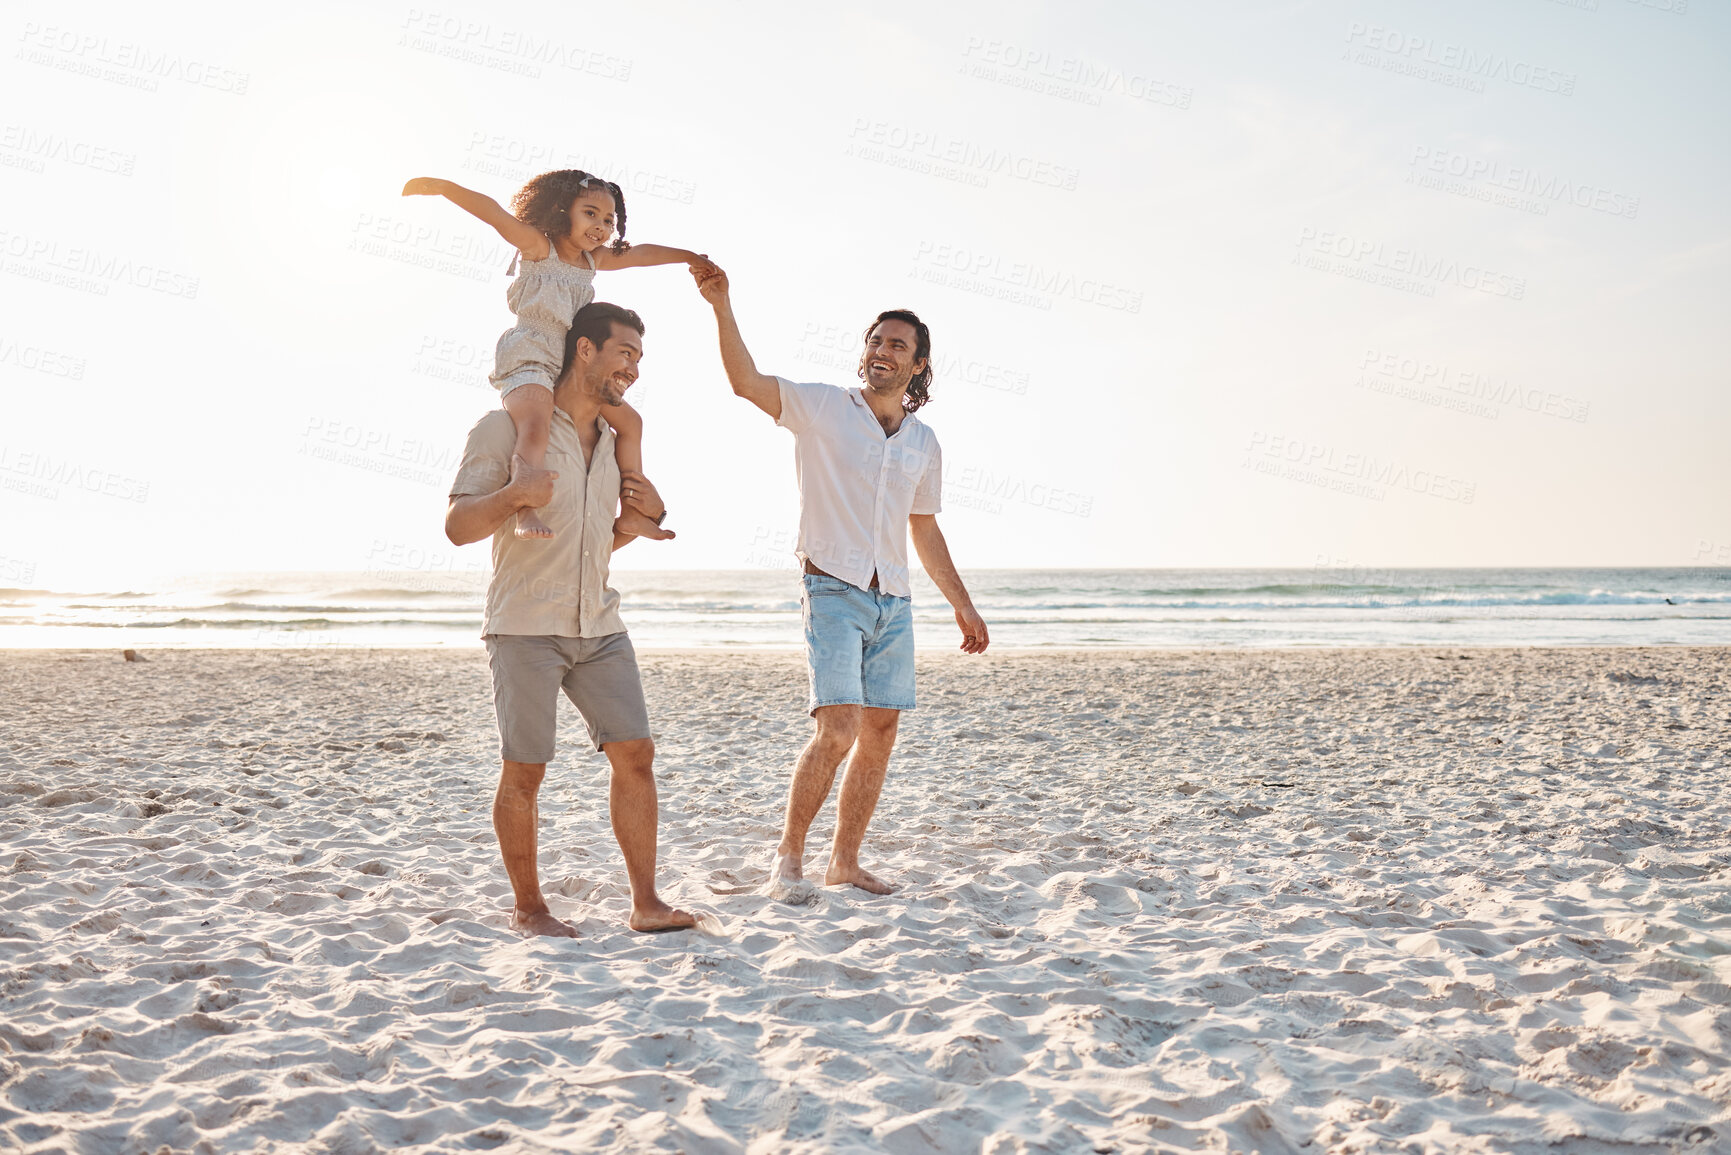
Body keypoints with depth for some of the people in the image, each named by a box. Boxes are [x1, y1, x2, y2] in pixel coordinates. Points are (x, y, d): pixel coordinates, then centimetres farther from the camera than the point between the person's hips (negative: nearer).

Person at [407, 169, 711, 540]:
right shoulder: (538, 247, -4)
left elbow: (641, 253, 29)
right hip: (528, 358, -8)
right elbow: (494, 212, -17)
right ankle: (526, 514, -45)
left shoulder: (592, 260, 16)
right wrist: (441, 186, -27)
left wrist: (688, 256, 40)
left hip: (573, 367, 9)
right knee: (536, 423, -34)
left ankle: (632, 512, 17)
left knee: (629, 421, 12)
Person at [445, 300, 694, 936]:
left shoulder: (614, 438, 13)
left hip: (599, 626, 6)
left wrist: (651, 512, 3)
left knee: (635, 753, -1)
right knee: (525, 771, 0)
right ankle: (528, 907, 15)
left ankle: (647, 903, 4)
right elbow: (458, 527, -11)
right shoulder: (507, 427, -6)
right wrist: (513, 495, -30)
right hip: (526, 626, -6)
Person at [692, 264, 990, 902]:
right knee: (838, 728, -17)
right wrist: (722, 305, -27)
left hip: (893, 603, 6)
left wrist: (962, 604, 22)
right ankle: (789, 856, -2)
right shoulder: (821, 407, 0)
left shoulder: (924, 442, 14)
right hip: (833, 591, -5)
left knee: (880, 733, 5)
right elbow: (746, 381, -15)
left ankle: (845, 861, 17)